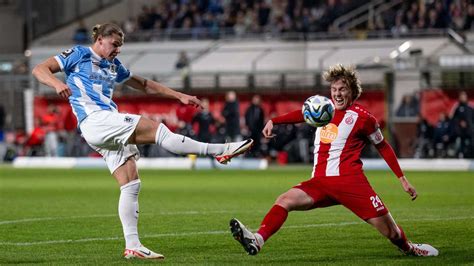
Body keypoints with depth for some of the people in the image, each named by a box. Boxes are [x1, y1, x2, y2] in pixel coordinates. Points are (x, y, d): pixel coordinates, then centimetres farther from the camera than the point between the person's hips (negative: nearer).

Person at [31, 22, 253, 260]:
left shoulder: (114, 66, 25)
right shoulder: (79, 55, 6)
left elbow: (145, 85, 33)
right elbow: (40, 69, -1)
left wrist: (180, 96, 27)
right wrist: (57, 84, -23)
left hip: (112, 129, 8)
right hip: (94, 120, -8)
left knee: (131, 186, -2)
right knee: (156, 129, -18)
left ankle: (132, 246, -2)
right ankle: (219, 151, -14)